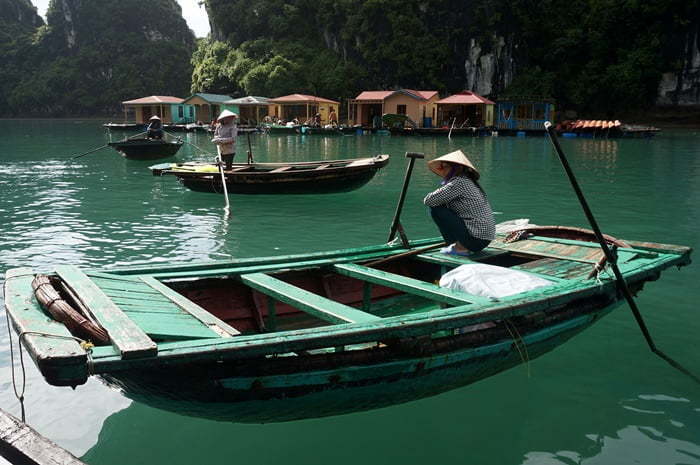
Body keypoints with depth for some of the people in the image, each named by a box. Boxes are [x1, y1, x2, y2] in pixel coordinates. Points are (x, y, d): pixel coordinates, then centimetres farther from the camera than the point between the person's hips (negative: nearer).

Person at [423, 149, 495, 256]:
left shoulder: (459, 183, -14)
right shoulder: (468, 181, 15)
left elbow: (429, 201, -15)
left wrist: (428, 198, 6)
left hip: (476, 239, -10)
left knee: (436, 210, -7)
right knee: (444, 207, 17)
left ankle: (460, 247, -3)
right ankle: (460, 244, 12)